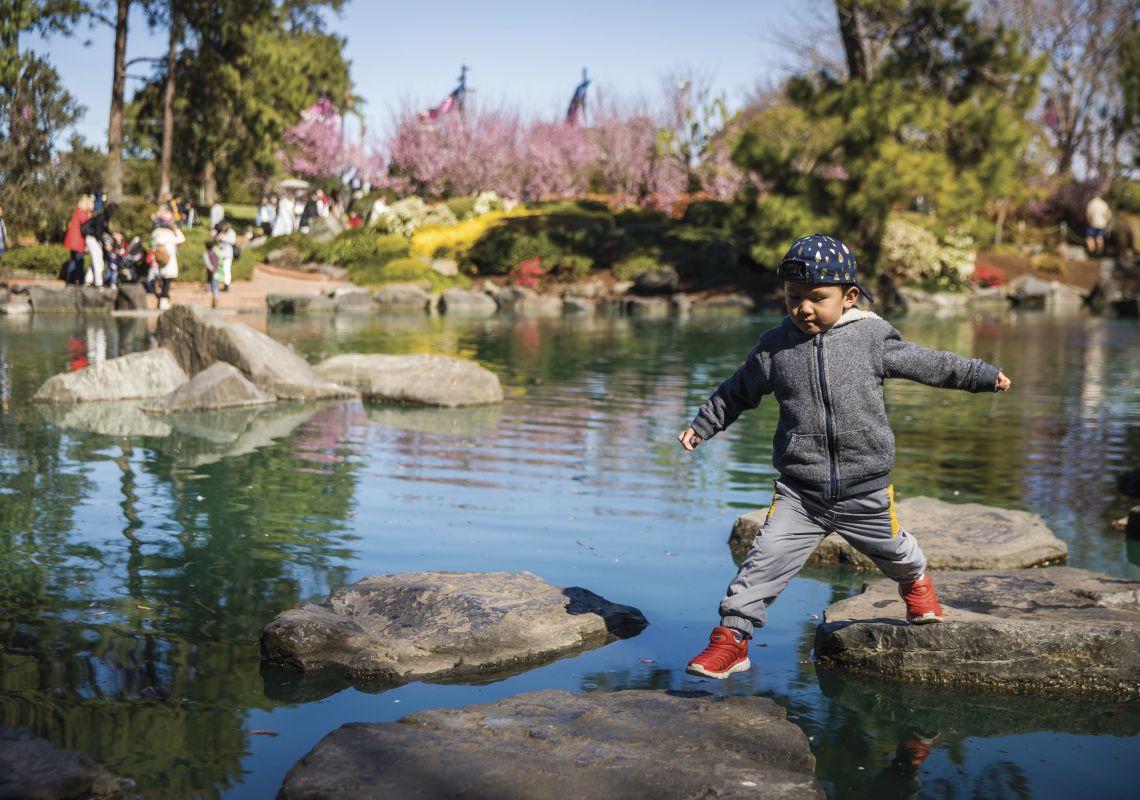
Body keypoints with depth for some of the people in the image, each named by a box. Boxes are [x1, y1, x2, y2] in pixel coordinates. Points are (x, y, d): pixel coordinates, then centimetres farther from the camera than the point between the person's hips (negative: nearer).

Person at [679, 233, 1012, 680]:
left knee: (893, 551, 22)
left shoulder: (871, 338, -5)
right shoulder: (774, 347, -2)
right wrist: (701, 426, 16)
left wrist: (985, 376, 9)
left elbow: (927, 364, 6)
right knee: (765, 561, -12)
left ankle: (915, 582, 57)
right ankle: (731, 638, -5)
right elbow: (737, 392, 14)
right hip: (799, 492, 0)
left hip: (865, 490, 0)